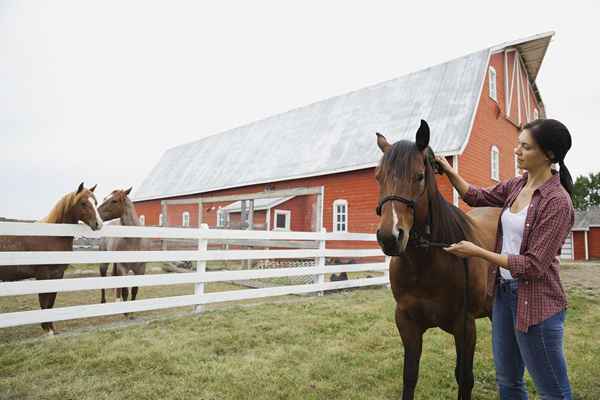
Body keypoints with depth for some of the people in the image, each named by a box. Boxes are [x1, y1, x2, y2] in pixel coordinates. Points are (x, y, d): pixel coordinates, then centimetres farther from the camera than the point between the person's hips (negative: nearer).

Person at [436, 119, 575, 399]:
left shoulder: (557, 202, -20)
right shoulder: (516, 185, 3)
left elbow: (533, 266, -22)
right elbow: (477, 198, 17)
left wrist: (477, 252, -21)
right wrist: (449, 172, 4)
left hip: (535, 301, -8)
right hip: (504, 292, 8)